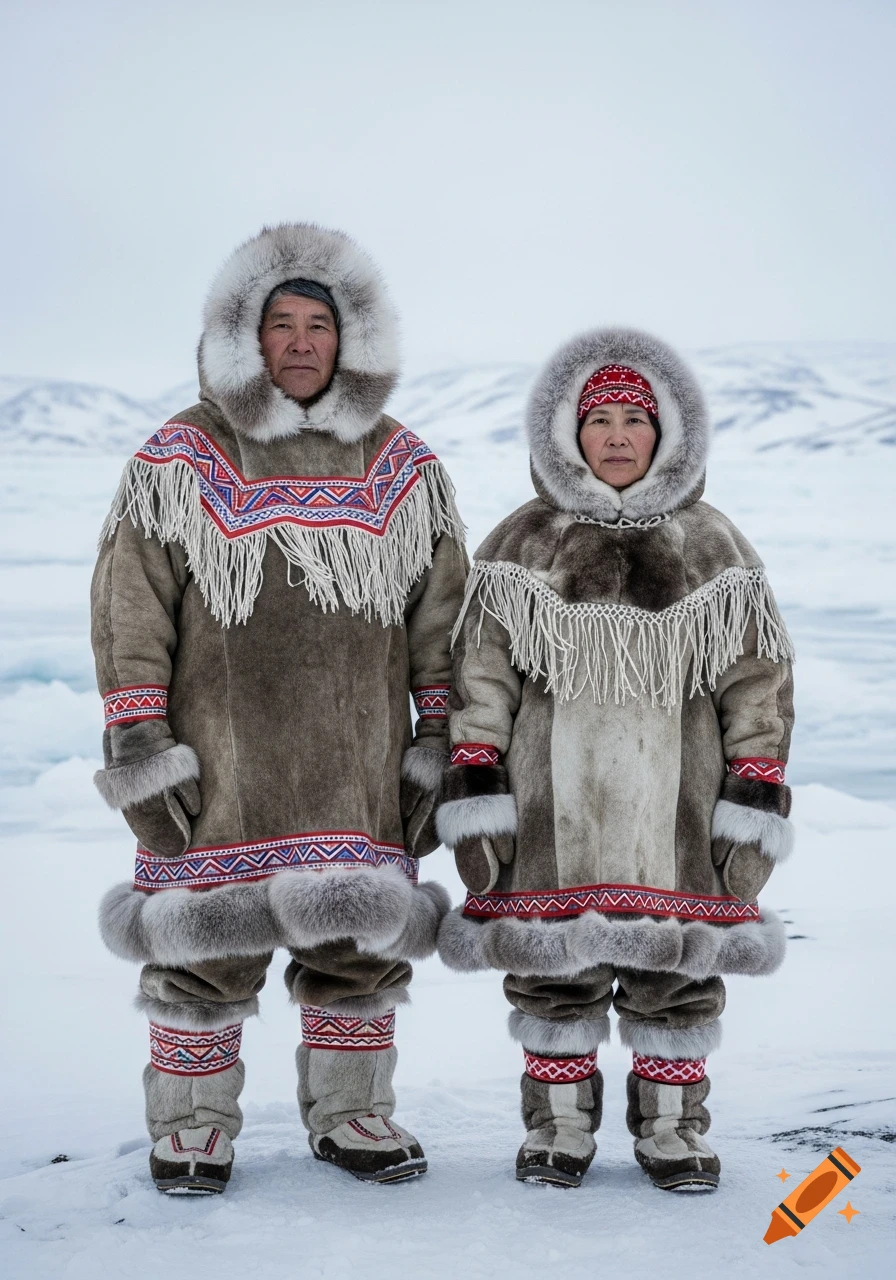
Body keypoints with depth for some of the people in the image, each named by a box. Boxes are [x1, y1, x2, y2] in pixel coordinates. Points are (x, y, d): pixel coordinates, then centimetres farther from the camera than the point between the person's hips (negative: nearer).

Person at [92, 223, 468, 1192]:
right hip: (220, 765, -2)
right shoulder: (179, 461, 0)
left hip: (360, 772, 3)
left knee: (362, 945, 9)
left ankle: (348, 1114, 29)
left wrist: (439, 747, 8)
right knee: (206, 948, 3)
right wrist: (139, 748, -5)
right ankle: (192, 1126, 23)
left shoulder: (403, 469, 9)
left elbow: (443, 618, 12)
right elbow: (128, 612, 0)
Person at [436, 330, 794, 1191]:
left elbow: (759, 683, 8)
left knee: (676, 971, 6)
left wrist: (756, 800, 1)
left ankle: (672, 1126, 23)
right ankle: (558, 1124, 22)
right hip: (551, 806, 0)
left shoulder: (714, 549, 8)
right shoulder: (520, 547, 6)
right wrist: (474, 793, -4)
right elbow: (478, 676, 4)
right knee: (553, 969, 6)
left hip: (676, 810, 1)